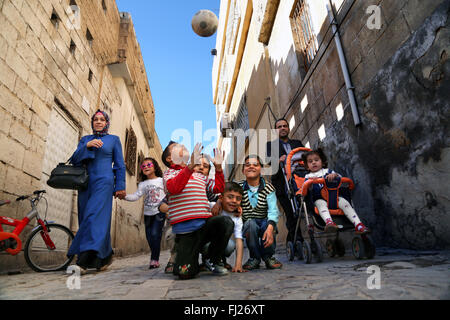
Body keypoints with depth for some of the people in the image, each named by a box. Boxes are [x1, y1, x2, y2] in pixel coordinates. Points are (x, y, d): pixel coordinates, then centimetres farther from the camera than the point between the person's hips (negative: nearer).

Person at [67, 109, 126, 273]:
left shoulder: (114, 139, 10)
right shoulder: (85, 139, 19)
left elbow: (120, 165, 7)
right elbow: (75, 160, 7)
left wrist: (120, 186, -1)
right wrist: (87, 146, -9)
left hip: (104, 182, -4)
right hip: (85, 182, 5)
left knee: (95, 217, -16)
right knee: (85, 218, 3)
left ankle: (82, 262, -20)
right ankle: (105, 256, 14)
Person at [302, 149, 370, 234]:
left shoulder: (327, 171, 23)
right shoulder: (308, 176, 18)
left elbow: (340, 177, 8)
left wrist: (334, 175, -15)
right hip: (319, 199, -2)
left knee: (344, 202, -24)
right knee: (321, 204, -35)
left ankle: (358, 225, -30)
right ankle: (329, 222, -61)